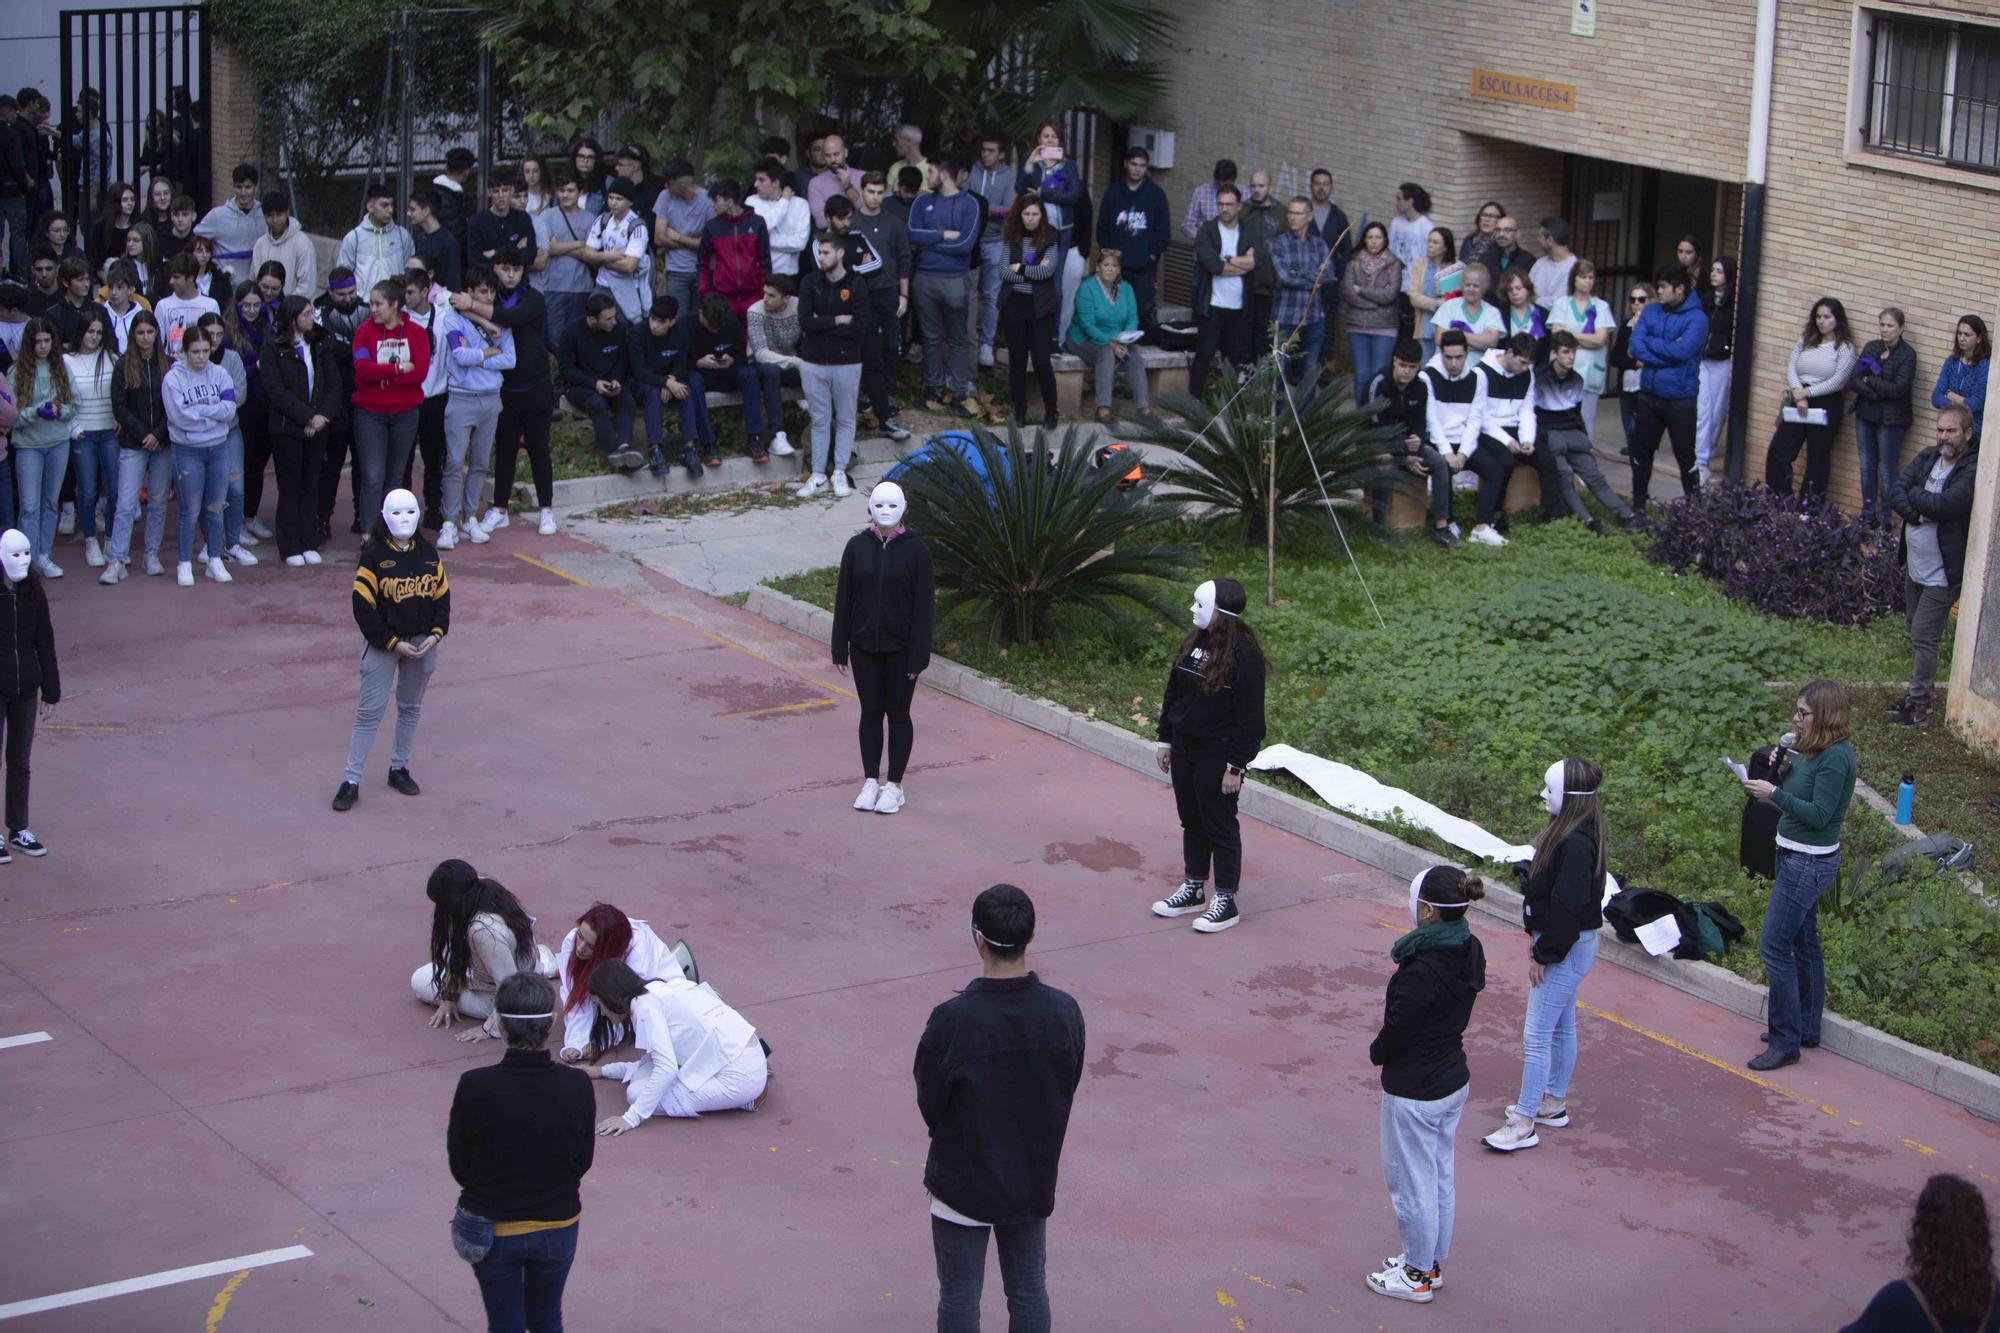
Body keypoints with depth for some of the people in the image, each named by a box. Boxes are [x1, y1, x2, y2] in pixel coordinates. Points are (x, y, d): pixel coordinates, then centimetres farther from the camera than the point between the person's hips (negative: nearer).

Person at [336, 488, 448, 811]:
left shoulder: (429, 554, 2)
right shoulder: (373, 555, -11)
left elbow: (442, 596, 8)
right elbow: (363, 605, -12)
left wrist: (436, 633, -7)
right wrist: (393, 642, -15)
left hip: (423, 643, 4)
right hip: (383, 644, -4)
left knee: (411, 708, 14)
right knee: (370, 710, -4)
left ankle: (399, 768, 30)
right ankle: (351, 781, -1)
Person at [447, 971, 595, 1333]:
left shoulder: (475, 1087, -24)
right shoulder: (577, 1087, -20)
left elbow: (459, 1166, -10)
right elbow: (583, 1161, -5)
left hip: (492, 1230, -1)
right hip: (558, 1224, 1)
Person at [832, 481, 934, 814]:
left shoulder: (916, 550, -8)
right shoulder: (857, 547, -1)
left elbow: (924, 605, -8)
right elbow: (844, 599, 2)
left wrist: (919, 656, -11)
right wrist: (840, 649, 1)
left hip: (900, 649, -2)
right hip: (865, 647, 2)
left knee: (898, 713, 7)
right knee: (870, 712, 10)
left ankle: (894, 786, 15)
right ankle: (870, 782, 20)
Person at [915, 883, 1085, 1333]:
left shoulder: (952, 1020, -25)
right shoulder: (1064, 1012, -14)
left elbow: (929, 1104, -12)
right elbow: (1067, 1092, -1)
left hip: (963, 1183, -3)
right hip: (1033, 1180, 3)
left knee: (959, 1296, 12)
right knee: (1029, 1289, 18)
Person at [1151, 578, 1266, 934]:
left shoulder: (1243, 654, -19)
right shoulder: (1193, 643, 3)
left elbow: (1249, 717, -18)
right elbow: (1172, 694, 14)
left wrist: (1235, 767, -18)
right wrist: (1166, 740, 14)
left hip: (1217, 755, -7)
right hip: (1184, 750, 7)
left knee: (1220, 826, 3)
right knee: (1192, 821, 18)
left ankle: (1225, 901, 15)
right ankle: (1193, 889, 32)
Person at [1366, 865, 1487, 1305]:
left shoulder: (1420, 971, -31)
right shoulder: (1471, 952, -5)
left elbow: (1396, 1032, -23)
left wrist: (1377, 1052, 0)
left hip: (1414, 1093, -8)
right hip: (1454, 1080, 8)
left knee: (1412, 1182, 9)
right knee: (1441, 1176, 21)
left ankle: (1417, 1275, 24)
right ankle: (1432, 1262, 37)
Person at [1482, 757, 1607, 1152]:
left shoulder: (1576, 844, -26)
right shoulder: (1564, 832, 6)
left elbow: (1566, 905, -25)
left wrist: (1545, 953, -18)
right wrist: (1537, 939, 12)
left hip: (1568, 948, -11)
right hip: (1564, 944, 11)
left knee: (1536, 1035, -6)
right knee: (1561, 1027, 22)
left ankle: (1524, 1123, 0)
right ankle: (1554, 1102, 35)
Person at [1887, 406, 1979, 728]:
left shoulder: (1972, 471, -17)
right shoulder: (1928, 458, 4)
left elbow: (1947, 503, -31)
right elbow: (1896, 492, -5)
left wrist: (1911, 495, -15)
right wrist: (1918, 513, -23)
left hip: (1941, 574, -8)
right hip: (1915, 566, 8)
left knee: (1923, 638, -5)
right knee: (1916, 632, 17)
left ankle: (1919, 706, 4)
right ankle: (1918, 694, 30)